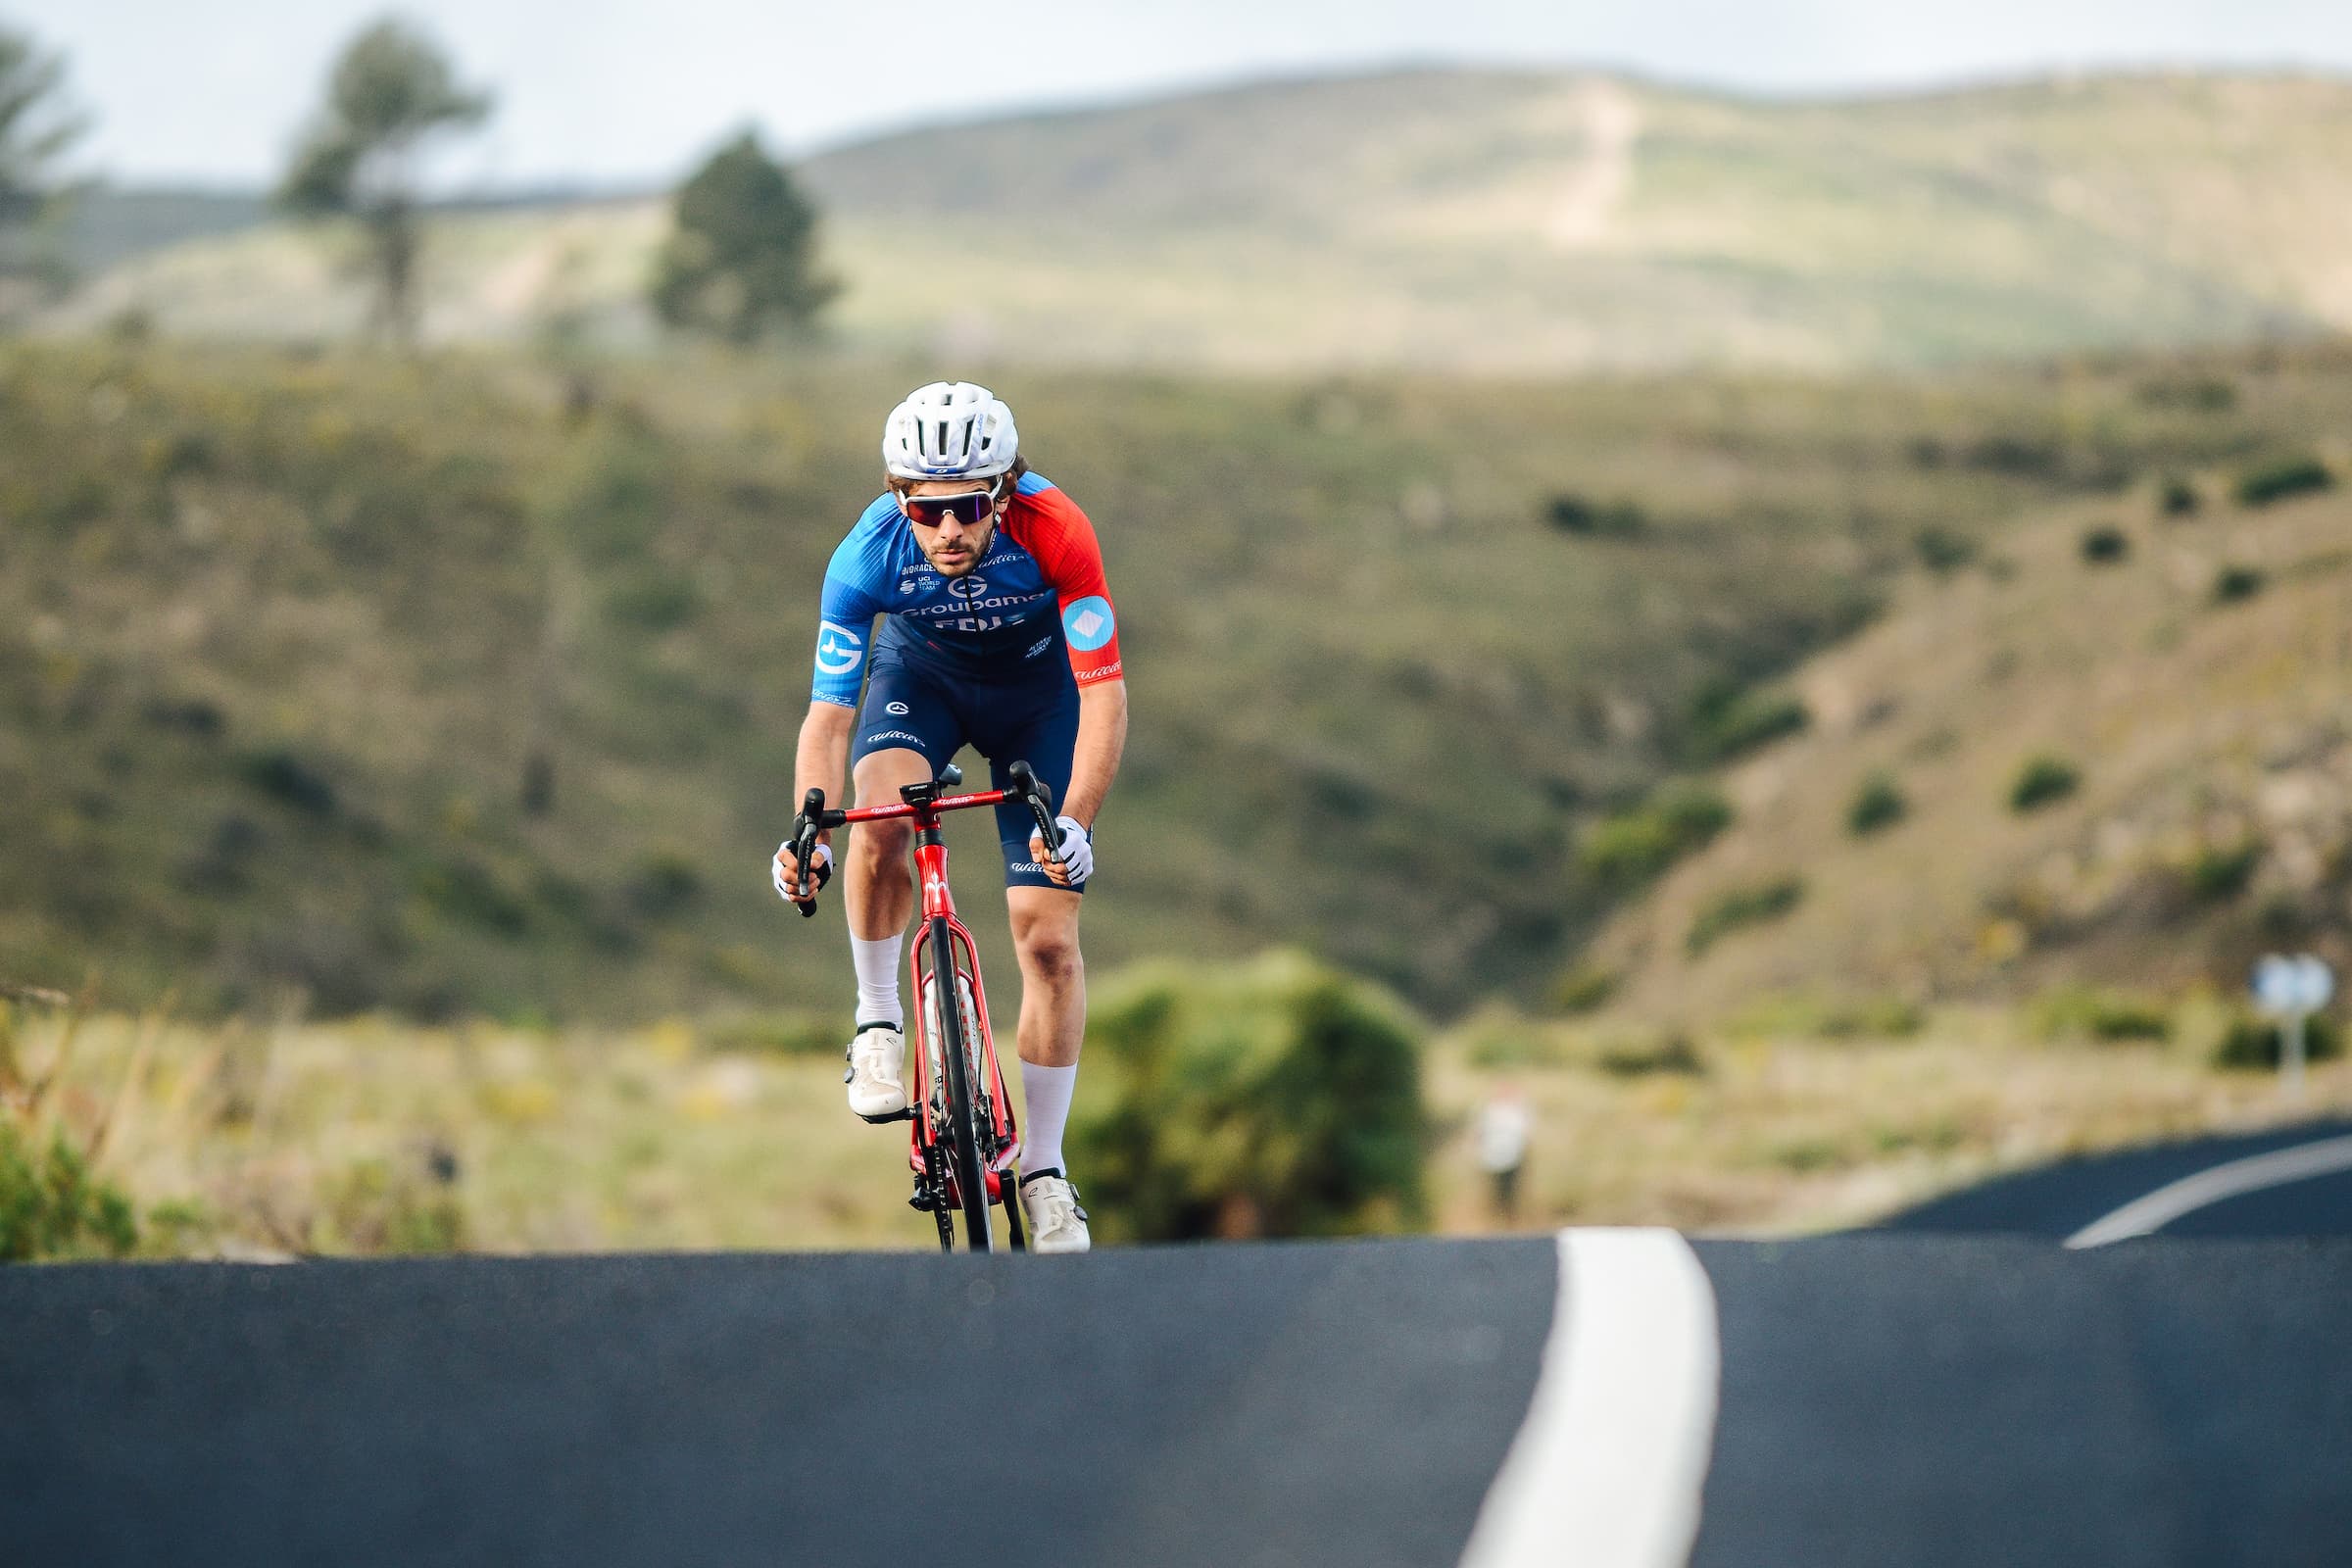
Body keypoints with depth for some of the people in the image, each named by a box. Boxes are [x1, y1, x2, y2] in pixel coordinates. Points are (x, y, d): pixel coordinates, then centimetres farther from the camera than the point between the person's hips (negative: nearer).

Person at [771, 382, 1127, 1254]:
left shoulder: (1054, 533, -35)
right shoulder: (868, 555, -31)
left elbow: (1104, 694, -34)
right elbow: (829, 714, -27)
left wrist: (1074, 824, -46)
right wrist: (807, 833, -42)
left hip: (1037, 683, 0)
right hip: (920, 669, 0)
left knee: (1048, 937, -7)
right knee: (881, 810, -34)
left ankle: (1044, 1168, 8)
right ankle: (877, 1024, -12)